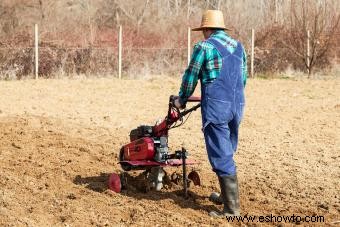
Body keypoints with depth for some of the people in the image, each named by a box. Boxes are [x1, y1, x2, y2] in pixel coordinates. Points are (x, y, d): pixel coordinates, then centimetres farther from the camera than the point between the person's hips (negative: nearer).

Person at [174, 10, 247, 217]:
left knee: (221, 156, -4)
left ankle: (232, 207, -6)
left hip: (216, 107, -6)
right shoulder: (239, 46, 14)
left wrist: (181, 100, 19)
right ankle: (226, 195, 32)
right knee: (228, 153, 20)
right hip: (237, 106, 7)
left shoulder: (204, 47, -5)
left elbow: (190, 77, 2)